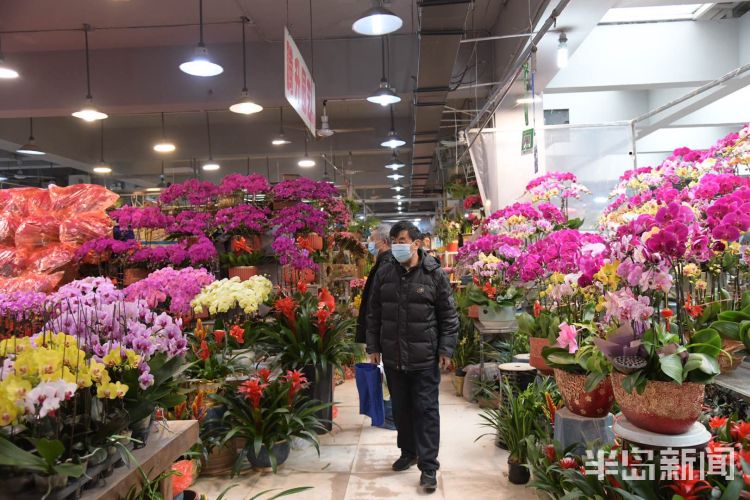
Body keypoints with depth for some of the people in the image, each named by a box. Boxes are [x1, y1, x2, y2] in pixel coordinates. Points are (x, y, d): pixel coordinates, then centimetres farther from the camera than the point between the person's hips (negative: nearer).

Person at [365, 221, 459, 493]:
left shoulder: (435, 274, -7)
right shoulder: (383, 273, 2)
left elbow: (448, 316, -2)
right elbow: (374, 313, 9)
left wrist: (446, 349, -6)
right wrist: (373, 346, 7)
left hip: (425, 358, -3)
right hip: (392, 356, 4)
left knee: (426, 409, 2)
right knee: (400, 408, 16)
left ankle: (428, 466, 12)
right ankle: (408, 451, 36)